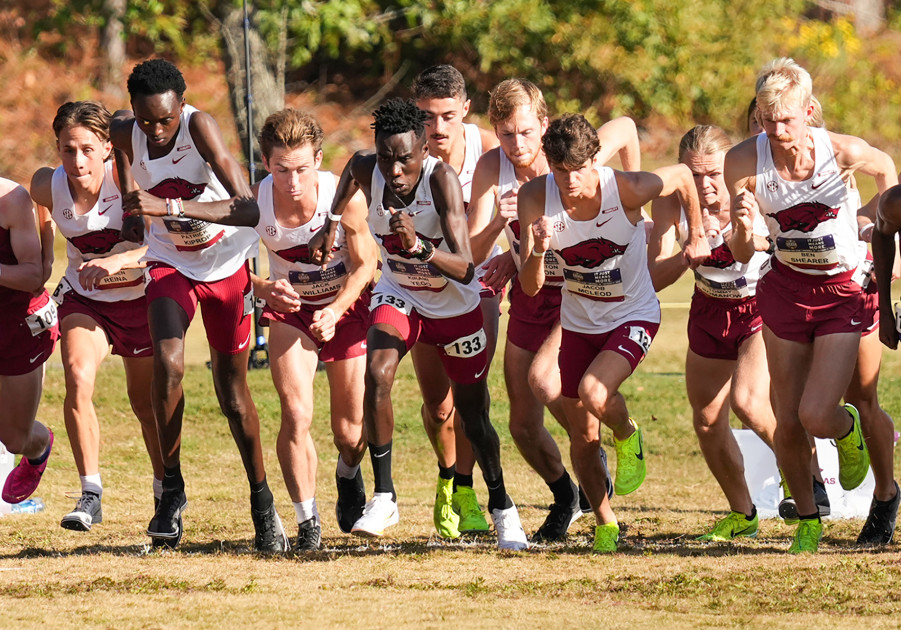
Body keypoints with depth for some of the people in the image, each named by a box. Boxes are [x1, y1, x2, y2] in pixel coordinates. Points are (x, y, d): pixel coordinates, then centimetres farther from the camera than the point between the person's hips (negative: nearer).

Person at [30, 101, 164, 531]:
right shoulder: (47, 186, -18)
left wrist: (119, 260, -48)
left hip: (139, 297, -1)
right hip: (83, 297, 1)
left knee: (145, 401, 11)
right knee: (78, 376, -25)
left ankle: (166, 492, 37)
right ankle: (90, 495, -20)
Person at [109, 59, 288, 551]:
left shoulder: (200, 126, -28)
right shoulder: (123, 131, -17)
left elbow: (249, 210, -37)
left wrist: (168, 206, -44)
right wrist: (132, 212, 0)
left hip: (227, 265, -2)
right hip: (170, 265, 2)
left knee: (232, 388, 6)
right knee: (167, 364, -24)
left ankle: (262, 502, 24)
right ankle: (172, 487, -8)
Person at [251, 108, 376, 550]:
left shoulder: (345, 196, -27)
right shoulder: (253, 202, -25)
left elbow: (365, 265, -13)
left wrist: (335, 311, -27)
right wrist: (266, 289, -31)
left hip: (347, 306, 0)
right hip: (291, 309, 0)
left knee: (350, 432, 7)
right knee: (296, 415, -18)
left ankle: (348, 474, 45)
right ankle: (307, 520, 0)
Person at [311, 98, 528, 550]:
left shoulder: (442, 179, -34)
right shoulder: (367, 170, -23)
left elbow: (464, 270, -40)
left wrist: (420, 247, -56)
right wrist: (333, 222, 11)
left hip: (455, 305, -2)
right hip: (399, 294, 2)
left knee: (473, 417, 7)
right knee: (377, 374, -25)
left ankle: (502, 507, 30)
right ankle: (383, 496, -15)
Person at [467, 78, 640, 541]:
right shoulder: (492, 169, -17)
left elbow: (626, 129, -2)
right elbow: (474, 255, -22)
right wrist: (498, 222, -42)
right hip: (530, 293, 4)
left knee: (543, 378, -29)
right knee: (524, 426, 6)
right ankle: (565, 498, 34)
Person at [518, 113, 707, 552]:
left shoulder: (627, 190, -26)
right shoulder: (536, 198, -19)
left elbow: (683, 176, -4)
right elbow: (531, 287, -19)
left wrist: (696, 237, 6)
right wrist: (537, 252, -40)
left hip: (633, 316, -3)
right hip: (578, 321, 3)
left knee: (593, 393, -29)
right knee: (582, 439, 7)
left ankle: (628, 436, 5)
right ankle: (605, 523, 31)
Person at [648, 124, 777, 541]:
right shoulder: (671, 204, -17)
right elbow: (655, 278, -19)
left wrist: (754, 239, -38)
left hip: (762, 307, -5)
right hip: (710, 313, 5)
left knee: (748, 403, -25)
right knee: (707, 421, 9)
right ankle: (742, 515, 29)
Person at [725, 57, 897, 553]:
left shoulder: (842, 152, -22)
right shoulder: (744, 161, -18)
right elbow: (741, 255, -12)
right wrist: (743, 227, -32)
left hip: (843, 290, -2)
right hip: (786, 288, 2)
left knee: (816, 416, -14)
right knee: (787, 423, 5)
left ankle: (848, 428, 23)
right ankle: (807, 519, 28)